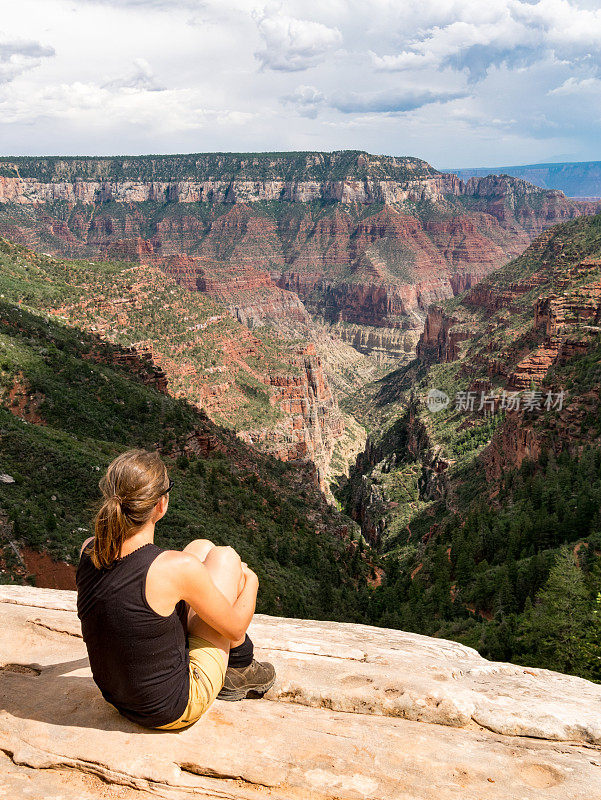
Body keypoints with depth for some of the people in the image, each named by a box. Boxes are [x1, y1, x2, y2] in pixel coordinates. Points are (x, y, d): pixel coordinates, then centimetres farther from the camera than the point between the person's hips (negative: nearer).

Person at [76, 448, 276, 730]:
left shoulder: (89, 553, -11)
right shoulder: (176, 569, -29)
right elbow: (235, 627, -12)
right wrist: (250, 584, 8)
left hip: (117, 696, 6)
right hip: (174, 710, -6)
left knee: (202, 548, 12)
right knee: (224, 557, 2)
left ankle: (228, 676, 28)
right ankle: (240, 669, 23)